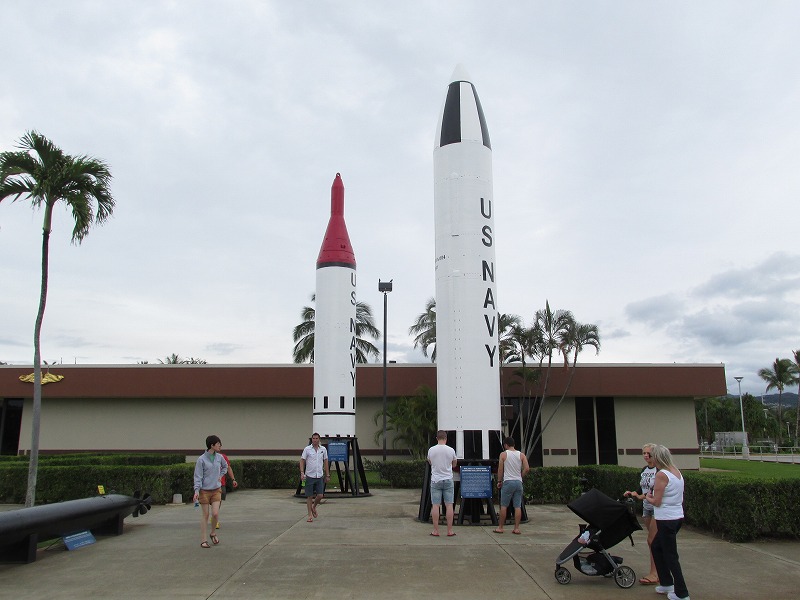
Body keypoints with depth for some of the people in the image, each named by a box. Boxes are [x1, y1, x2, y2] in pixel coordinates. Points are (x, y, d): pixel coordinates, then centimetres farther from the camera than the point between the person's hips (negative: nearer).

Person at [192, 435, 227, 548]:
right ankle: (203, 540, 13)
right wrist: (196, 490, -19)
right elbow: (198, 476, -10)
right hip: (204, 491, -3)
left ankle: (213, 533, 19)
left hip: (216, 490, 3)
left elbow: (225, 466, 25)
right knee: (205, 515, 1)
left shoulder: (219, 457, 3)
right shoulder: (201, 459, -11)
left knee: (215, 514, -6)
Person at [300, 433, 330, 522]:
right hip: (310, 476, -2)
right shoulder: (307, 449, -4)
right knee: (309, 496, 2)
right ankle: (310, 515, 12)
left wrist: (327, 475, 9)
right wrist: (302, 473, -15)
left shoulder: (323, 449, 5)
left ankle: (314, 507, 28)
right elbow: (302, 461, -3)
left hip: (319, 476, 2)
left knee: (320, 495, -1)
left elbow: (325, 462, 11)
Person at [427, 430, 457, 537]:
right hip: (448, 480, 0)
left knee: (435, 505, 3)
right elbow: (454, 464, 11)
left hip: (435, 480, 0)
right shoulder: (451, 450, -5)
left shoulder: (431, 450, -4)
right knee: (449, 505, 5)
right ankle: (450, 531, 7)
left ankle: (436, 531, 5)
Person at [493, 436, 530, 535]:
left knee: (503, 506, 4)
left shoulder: (503, 454, -1)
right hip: (518, 482, 3)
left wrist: (499, 481, 7)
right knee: (518, 506, 5)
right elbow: (527, 468, -2)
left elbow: (500, 469, -2)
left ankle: (500, 528, 9)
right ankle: (516, 528, 5)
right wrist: (520, 477, 12)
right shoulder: (521, 455, 6)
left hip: (508, 482, -3)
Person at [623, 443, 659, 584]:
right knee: (653, 541, 13)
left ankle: (654, 574, -1)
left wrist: (642, 496, -25)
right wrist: (632, 493, 0)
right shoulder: (644, 470, 11)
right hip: (647, 508, 8)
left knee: (652, 540, -8)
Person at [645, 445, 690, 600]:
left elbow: (657, 502, -17)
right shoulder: (677, 472, 7)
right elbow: (678, 497, 13)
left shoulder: (661, 475, -17)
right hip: (678, 517, 9)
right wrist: (653, 497, 11)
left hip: (666, 520, -9)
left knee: (670, 556, 3)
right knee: (656, 546, 22)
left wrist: (648, 498, 3)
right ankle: (666, 583, 28)